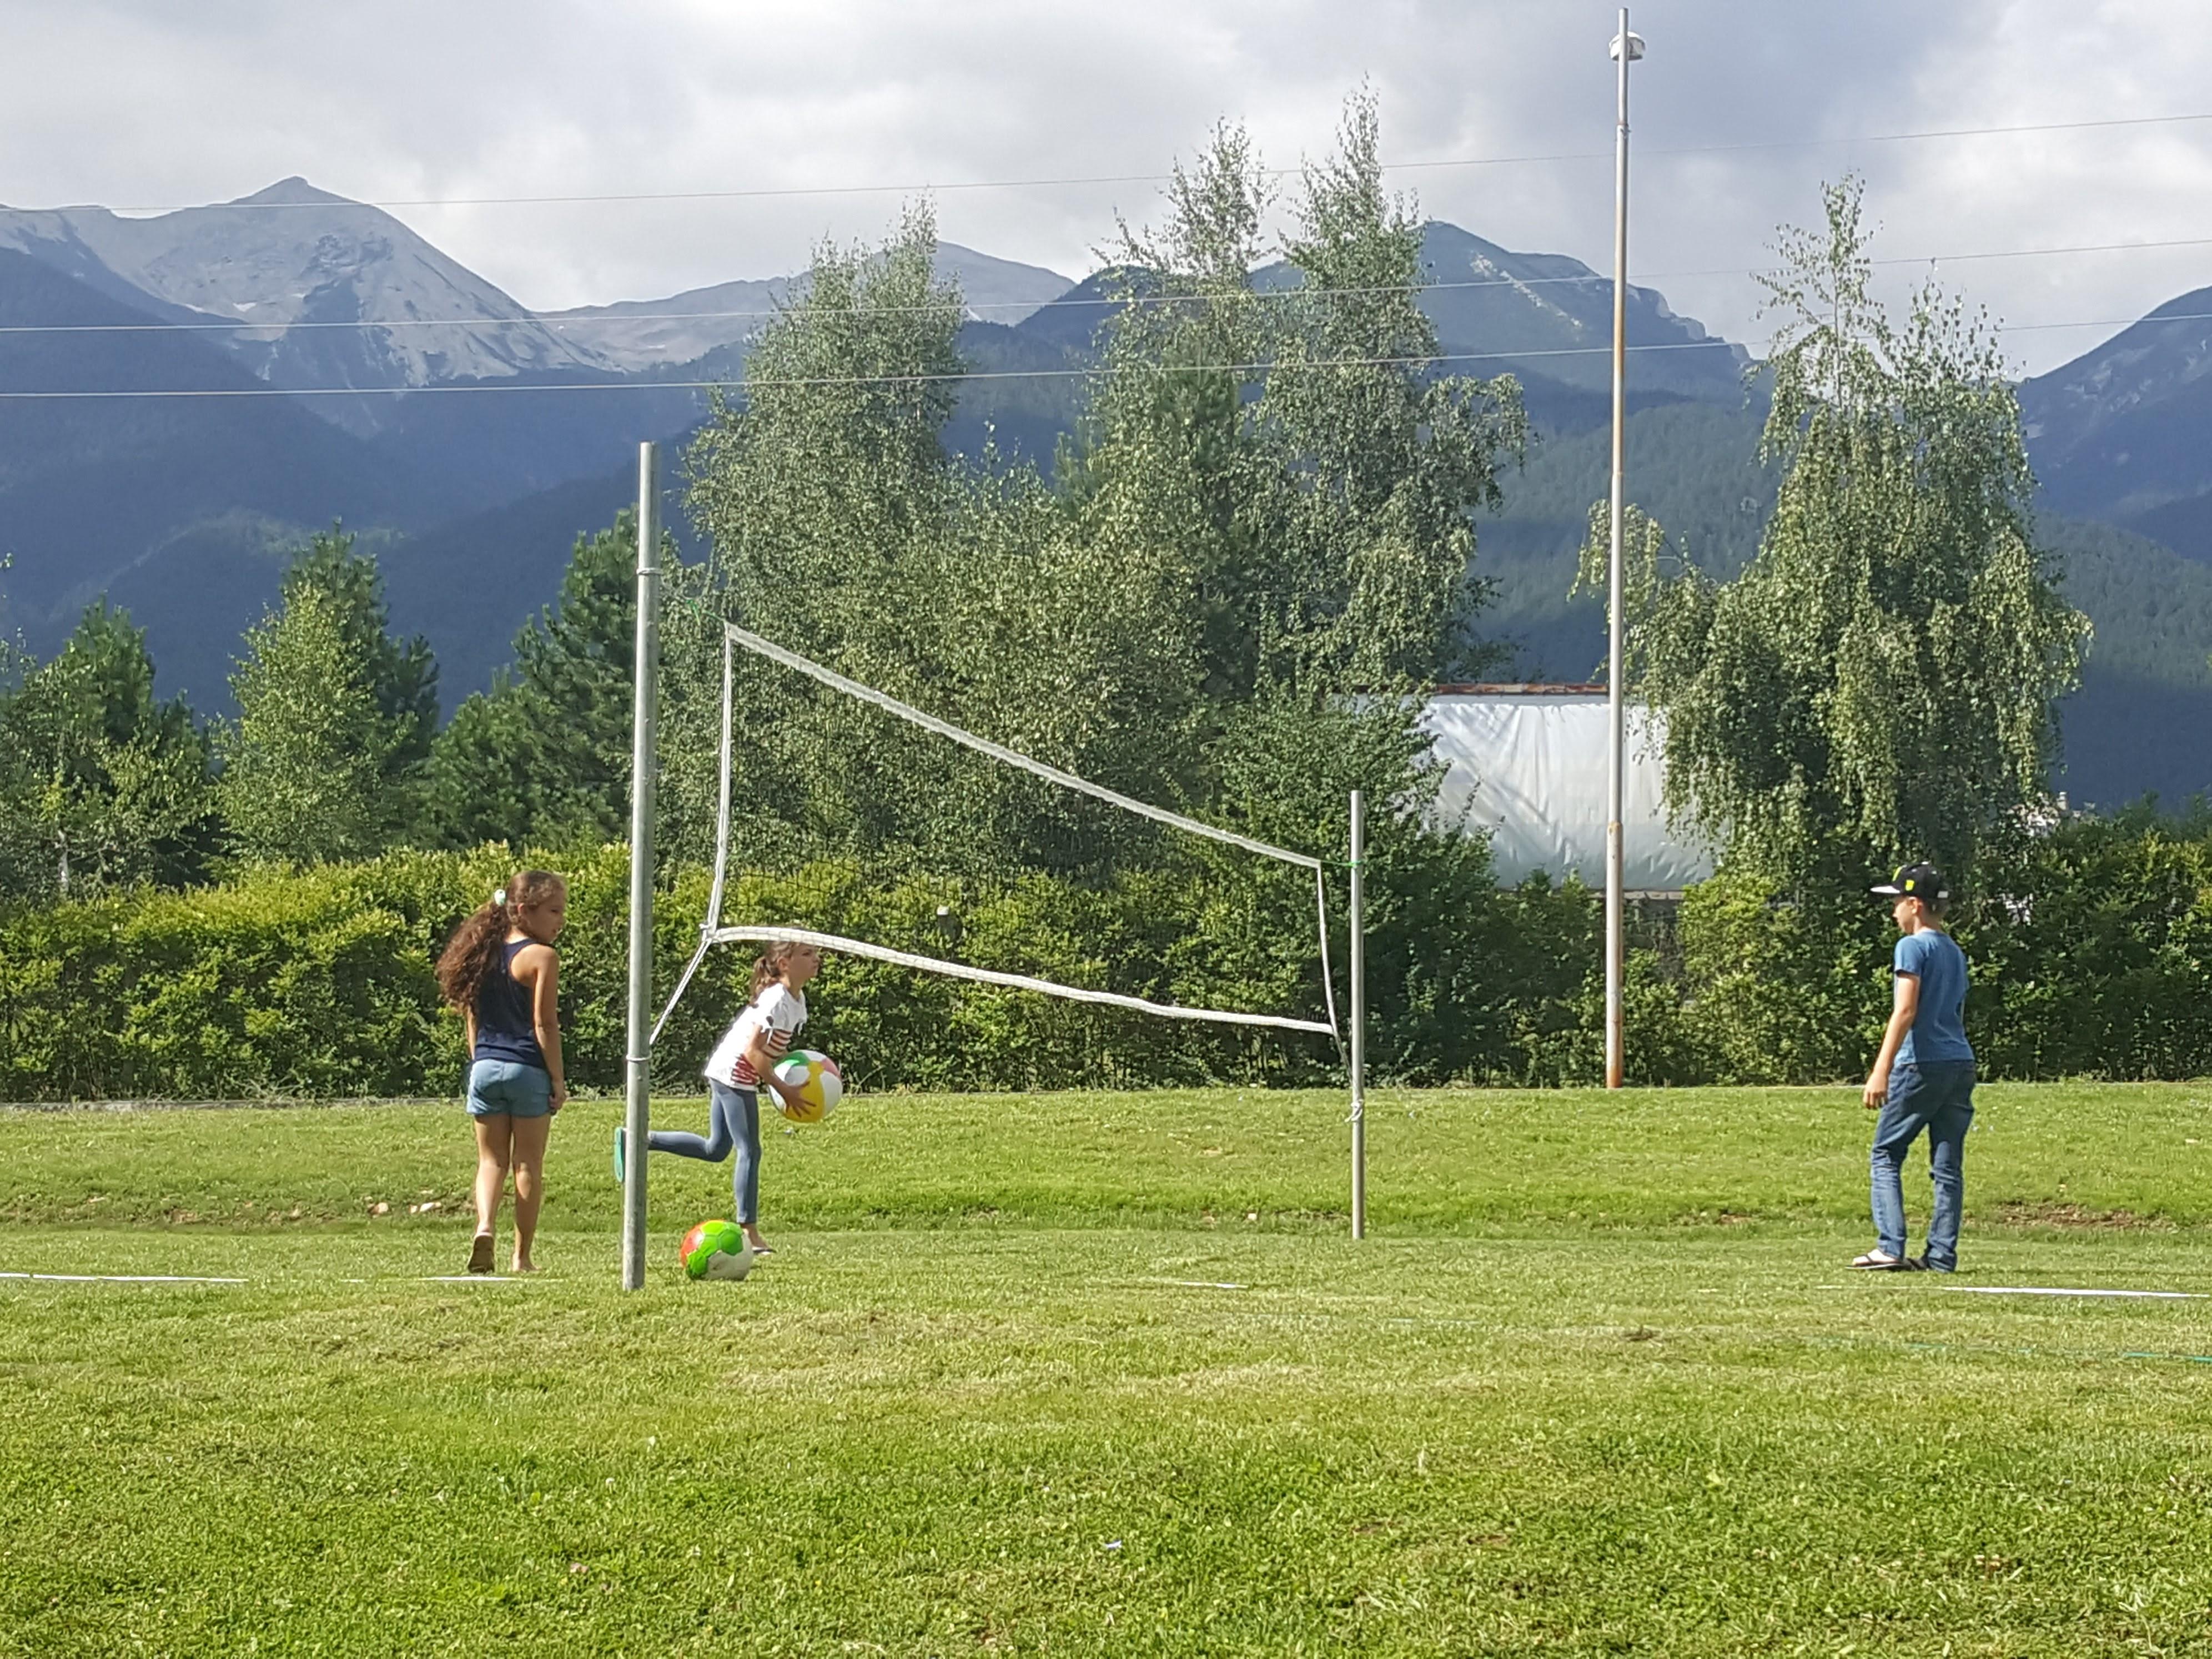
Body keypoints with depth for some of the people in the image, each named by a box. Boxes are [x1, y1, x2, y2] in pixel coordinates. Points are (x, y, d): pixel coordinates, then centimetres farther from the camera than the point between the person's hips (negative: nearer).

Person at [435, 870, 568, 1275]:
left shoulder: (484, 954, 9)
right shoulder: (541, 957, -10)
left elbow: (473, 1019, 13)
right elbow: (545, 1024, -12)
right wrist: (558, 1078, -7)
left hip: (485, 1069, 5)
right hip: (528, 1072, -5)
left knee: (491, 1161, 12)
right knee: (528, 1165, 6)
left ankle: (485, 1227, -13)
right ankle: (522, 1256, 9)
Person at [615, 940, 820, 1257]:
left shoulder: (797, 999, 10)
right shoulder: (777, 1000, -20)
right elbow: (753, 1051, -24)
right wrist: (782, 1088, -21)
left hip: (725, 1074, 10)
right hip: (734, 1073, -10)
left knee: (716, 1149, 17)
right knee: (749, 1150, -8)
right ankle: (749, 1232, -6)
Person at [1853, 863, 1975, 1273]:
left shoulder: (1913, 947, -6)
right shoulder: (1955, 952, 20)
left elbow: (1905, 1012, -15)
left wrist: (1881, 1070, -19)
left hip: (1922, 1064, -7)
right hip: (1961, 1063, 7)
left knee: (1886, 1153, 1)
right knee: (1948, 1164, 6)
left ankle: (1891, 1247, -8)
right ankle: (1942, 1254, 3)